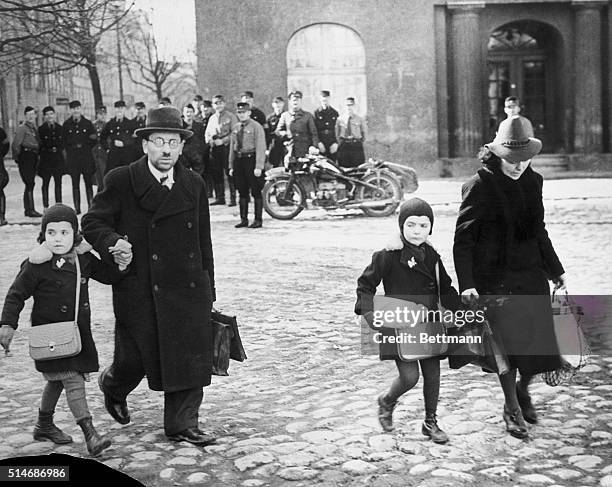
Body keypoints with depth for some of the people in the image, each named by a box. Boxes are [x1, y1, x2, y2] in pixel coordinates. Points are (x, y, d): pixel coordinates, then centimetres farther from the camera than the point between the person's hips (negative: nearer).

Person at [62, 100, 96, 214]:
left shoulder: (87, 123, 5)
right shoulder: (66, 125, 6)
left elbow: (94, 139, 10)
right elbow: (64, 141, 11)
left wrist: (86, 147, 5)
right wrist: (70, 149, 3)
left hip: (86, 156, 0)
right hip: (72, 157, 0)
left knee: (89, 183, -1)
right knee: (75, 184, 1)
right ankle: (77, 208, 4)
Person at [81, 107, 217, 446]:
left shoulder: (194, 185, 9)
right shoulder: (121, 181, -3)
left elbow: (203, 242, 13)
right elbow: (92, 222, 0)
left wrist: (208, 291, 12)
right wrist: (112, 243, -22)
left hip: (188, 289, 3)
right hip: (138, 291, -3)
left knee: (191, 355, 1)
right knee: (134, 359, 6)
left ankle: (182, 425, 16)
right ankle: (113, 387, 41)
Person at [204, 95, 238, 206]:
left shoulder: (231, 116, 1)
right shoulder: (212, 118, 19)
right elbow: (207, 133, 20)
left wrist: (223, 140, -16)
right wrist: (210, 140, -2)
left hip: (226, 147, -6)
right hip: (214, 148, 6)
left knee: (230, 173, -7)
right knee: (216, 174, 5)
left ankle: (233, 198, -5)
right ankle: (220, 198, 13)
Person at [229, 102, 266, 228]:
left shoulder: (256, 127, -6)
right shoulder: (235, 128, 13)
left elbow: (260, 147, -11)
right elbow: (232, 148, 17)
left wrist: (259, 167, -18)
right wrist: (231, 166, 11)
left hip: (251, 159, -6)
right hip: (238, 161, 6)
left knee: (256, 192, 0)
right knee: (242, 192, 9)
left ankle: (258, 220, 6)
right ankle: (243, 219, 15)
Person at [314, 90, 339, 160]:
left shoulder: (334, 112, 12)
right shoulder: (316, 112, 7)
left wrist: (336, 143, -5)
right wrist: (318, 143, -9)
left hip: (332, 145, 1)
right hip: (321, 144, -1)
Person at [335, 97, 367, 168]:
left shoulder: (360, 119, 4)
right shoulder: (340, 119, 6)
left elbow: (364, 132, 12)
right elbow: (337, 134, 13)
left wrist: (359, 142, 4)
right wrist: (340, 142, 4)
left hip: (356, 146, -1)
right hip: (343, 146, 1)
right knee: (344, 167, 0)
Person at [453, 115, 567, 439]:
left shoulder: (533, 182, 8)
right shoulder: (480, 186, -11)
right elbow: (463, 239, -11)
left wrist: (555, 269, 24)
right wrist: (466, 284, -19)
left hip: (531, 274, 5)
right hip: (495, 278, -5)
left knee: (542, 342, 3)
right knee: (507, 344, -1)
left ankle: (522, 390, 33)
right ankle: (512, 409, 20)